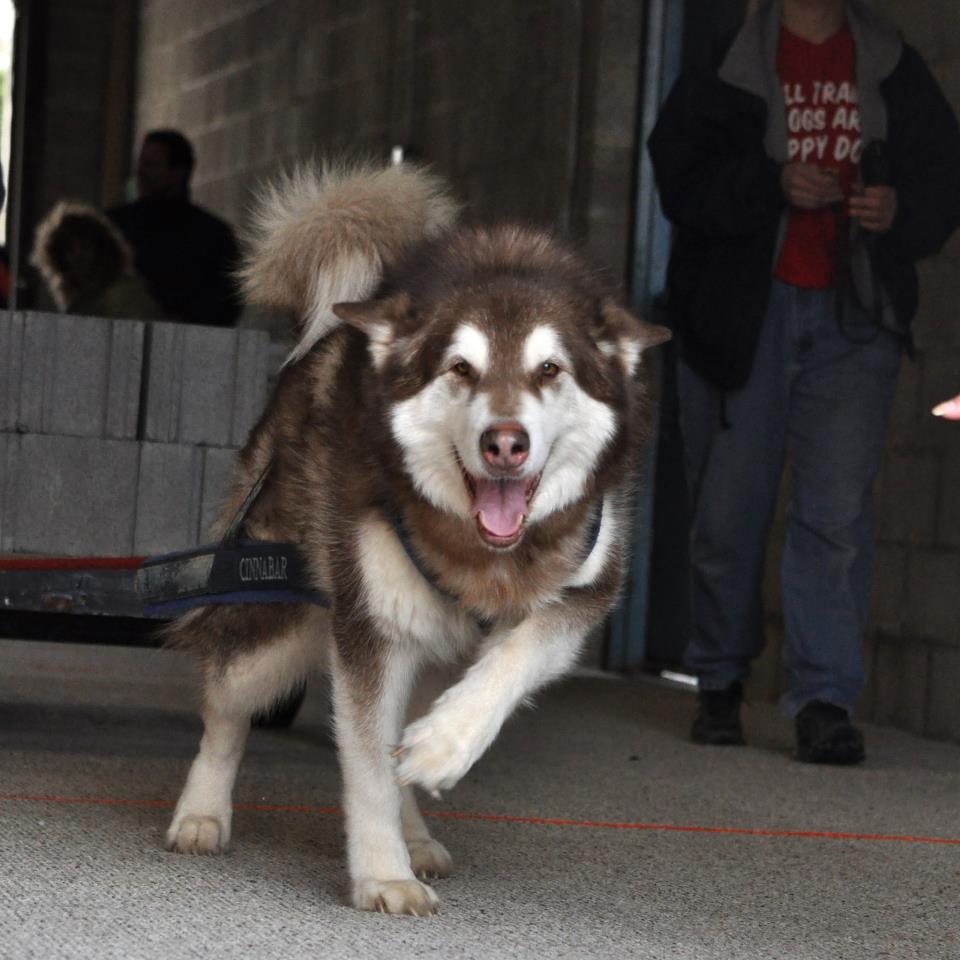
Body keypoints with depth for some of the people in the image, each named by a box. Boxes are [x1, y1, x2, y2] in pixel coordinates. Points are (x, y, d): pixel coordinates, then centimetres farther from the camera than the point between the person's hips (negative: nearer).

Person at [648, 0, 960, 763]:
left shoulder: (896, 72, 9)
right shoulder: (725, 64, 1)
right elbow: (682, 174, -7)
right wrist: (773, 185, -21)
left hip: (854, 318, 1)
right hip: (743, 317, -1)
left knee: (839, 508, -9)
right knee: (728, 507, 4)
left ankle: (825, 700, -8)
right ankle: (720, 684, 22)